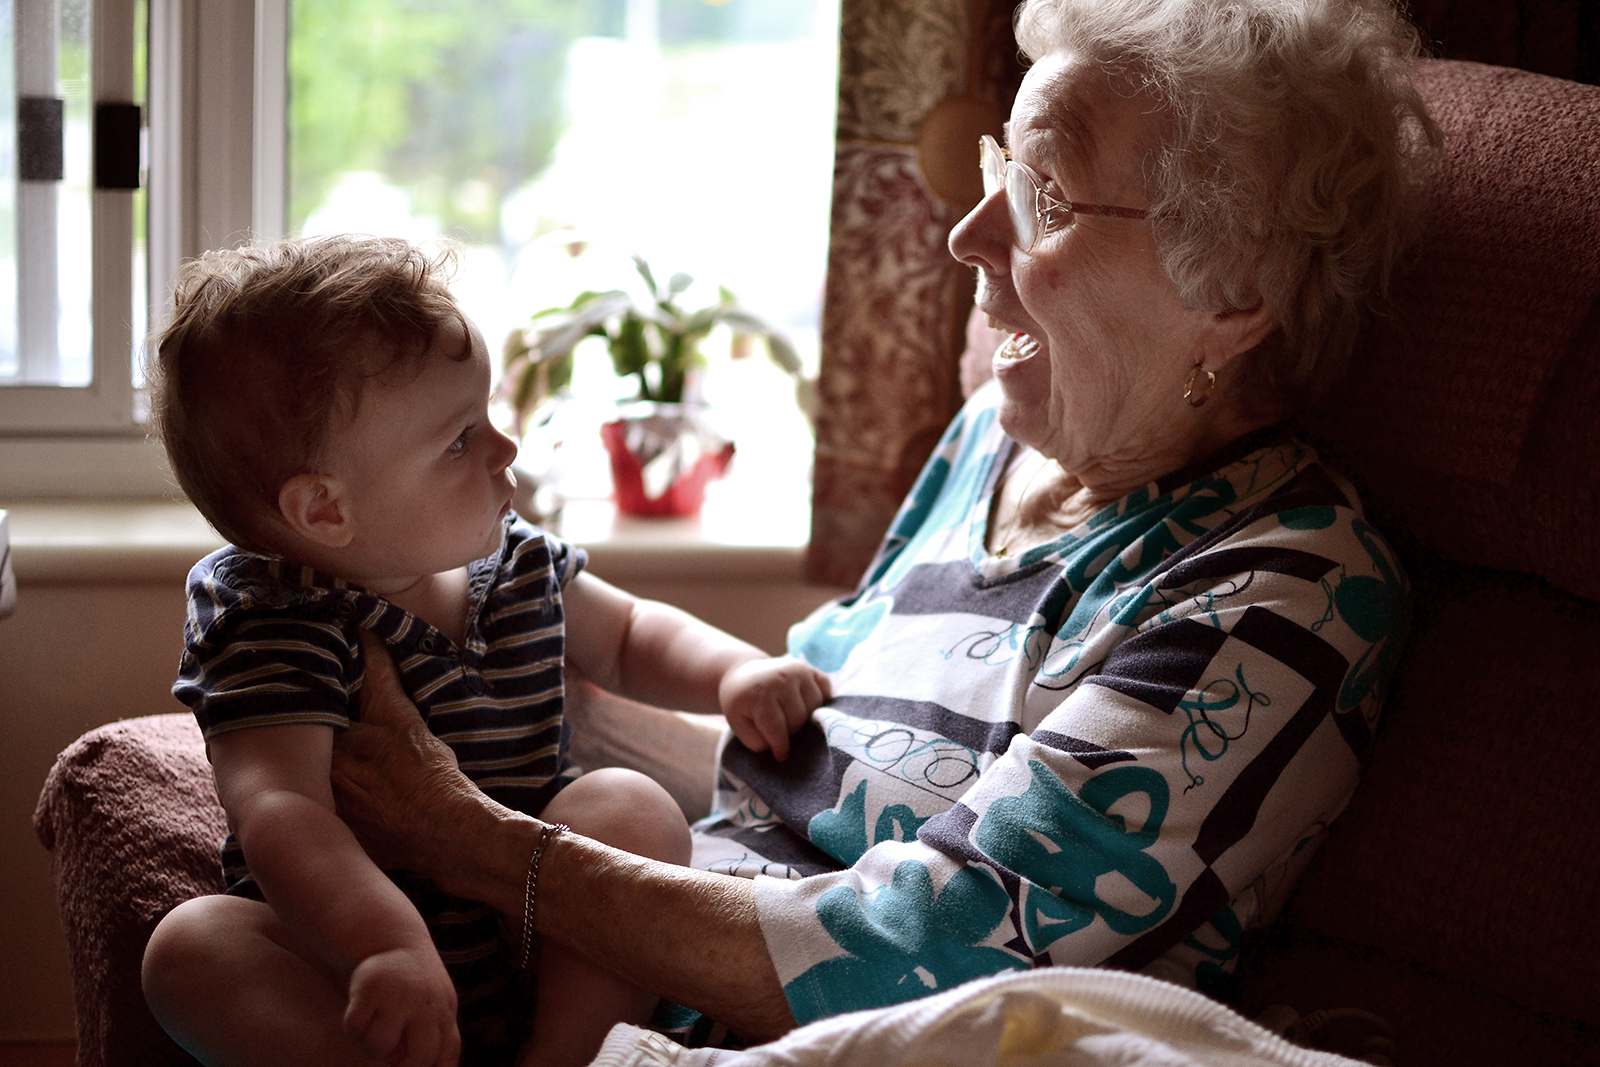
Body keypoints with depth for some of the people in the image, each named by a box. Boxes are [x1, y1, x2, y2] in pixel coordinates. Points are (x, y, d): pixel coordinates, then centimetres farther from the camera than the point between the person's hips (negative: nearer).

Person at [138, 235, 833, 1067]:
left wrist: (735, 671, 2)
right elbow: (281, 811, -34)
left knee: (632, 804, -20)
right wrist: (388, 944, -52)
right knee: (193, 947, -29)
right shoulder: (273, 627, -18)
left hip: (543, 941, 5)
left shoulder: (516, 565, 4)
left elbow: (628, 635, 23)